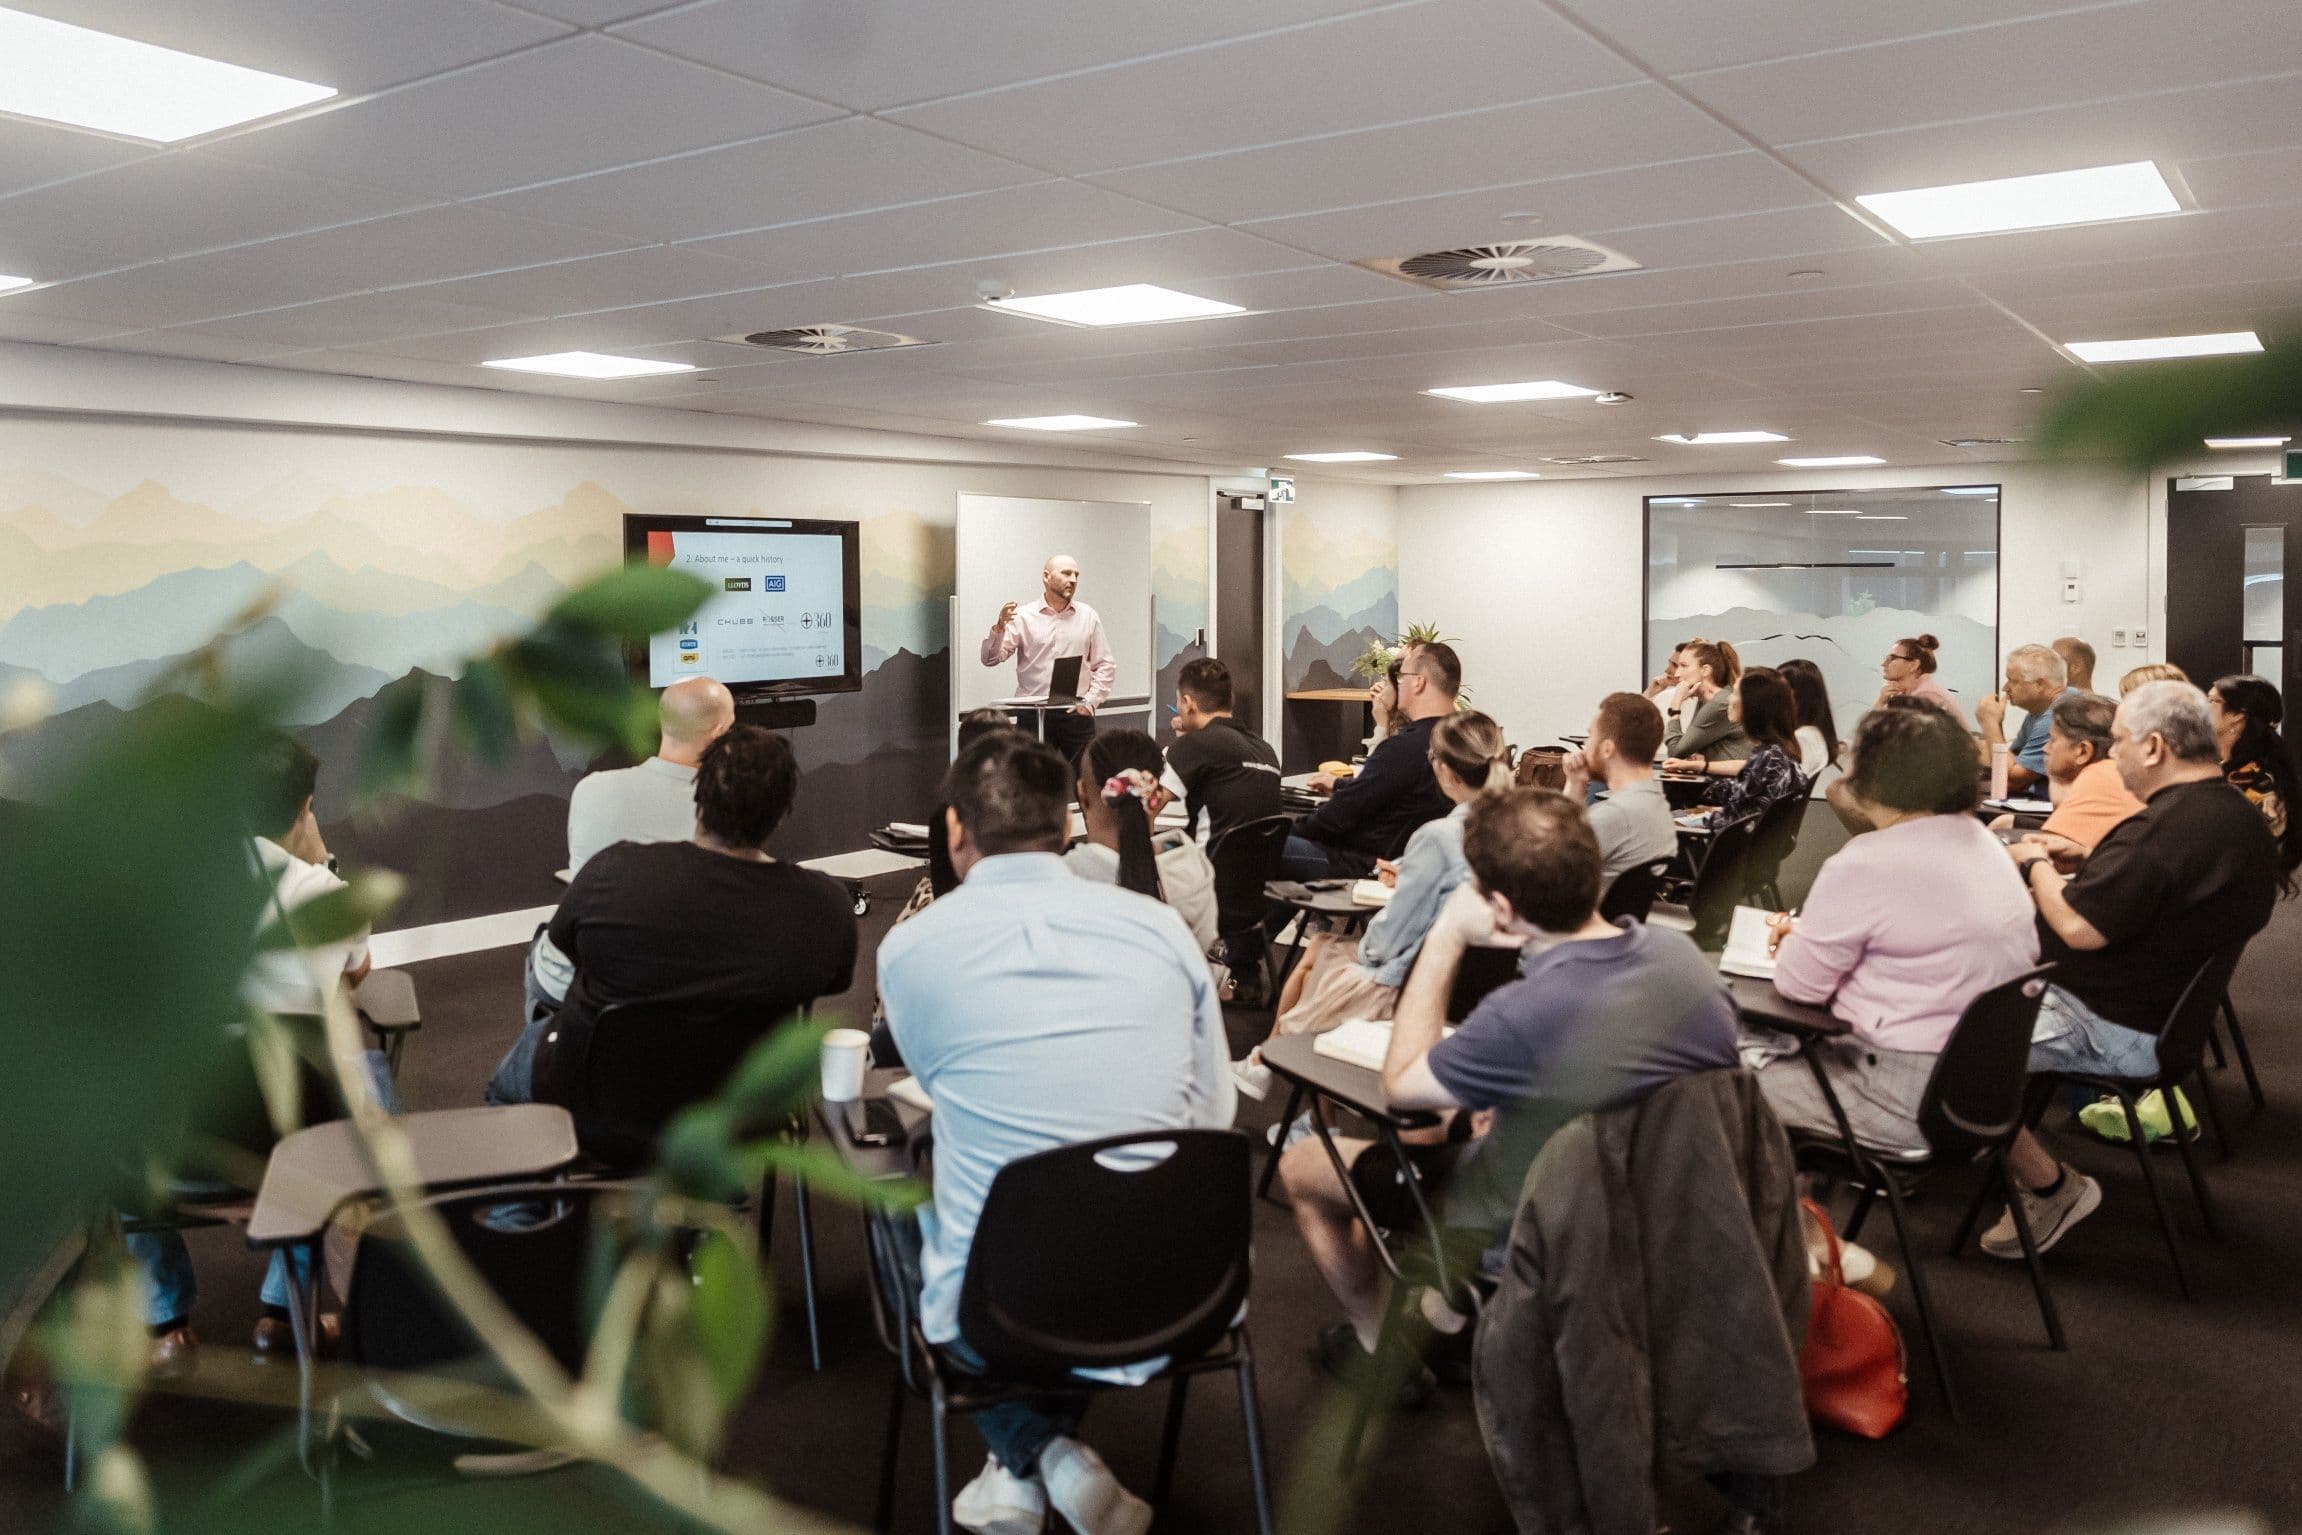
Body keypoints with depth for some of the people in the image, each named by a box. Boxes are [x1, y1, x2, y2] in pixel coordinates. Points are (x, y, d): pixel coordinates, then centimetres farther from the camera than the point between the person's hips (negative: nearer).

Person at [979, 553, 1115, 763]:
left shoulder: (1088, 616, 9)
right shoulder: (1023, 616, 2)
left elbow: (1105, 666, 11)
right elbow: (989, 658, -2)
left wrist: (1090, 702, -1)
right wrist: (999, 627, -19)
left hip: (1077, 715, 2)